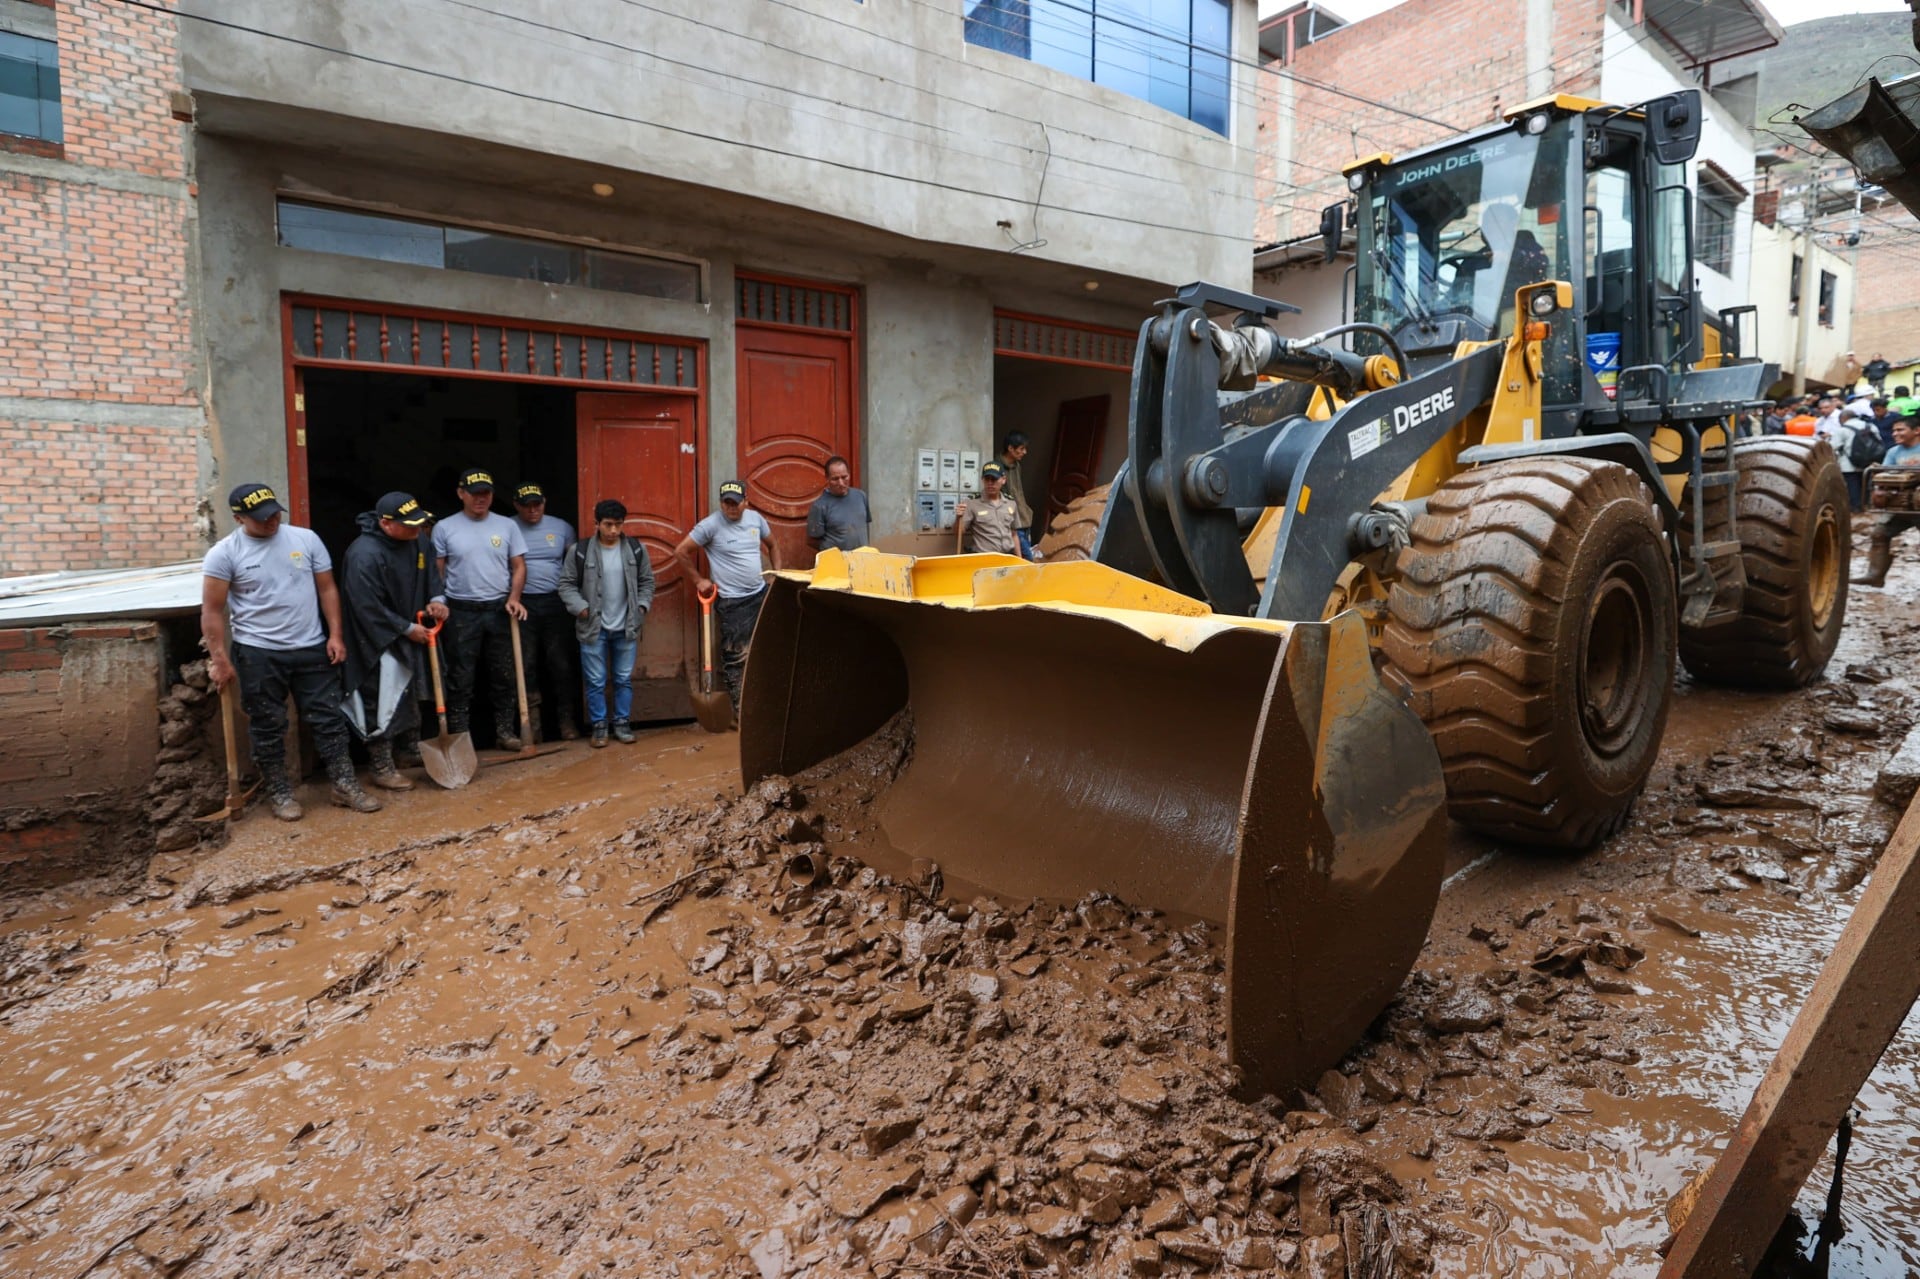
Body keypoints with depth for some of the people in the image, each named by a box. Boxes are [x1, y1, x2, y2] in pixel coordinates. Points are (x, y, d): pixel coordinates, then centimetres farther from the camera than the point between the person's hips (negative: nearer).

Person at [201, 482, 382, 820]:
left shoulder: (306, 539, 1)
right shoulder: (224, 553, -7)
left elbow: (327, 589, 5)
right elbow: (212, 611, -6)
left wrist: (335, 634, -2)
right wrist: (219, 659, -9)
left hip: (312, 649, 2)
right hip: (258, 654, -2)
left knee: (328, 719, 6)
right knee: (268, 728, 8)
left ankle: (345, 786, 13)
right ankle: (279, 793, 20)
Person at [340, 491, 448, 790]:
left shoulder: (415, 541, -3)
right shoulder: (364, 555, -28)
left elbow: (430, 570, 13)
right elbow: (369, 608, -25)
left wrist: (437, 598, -6)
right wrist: (407, 629, -19)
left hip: (410, 637, 9)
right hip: (379, 641, -9)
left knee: (410, 695, 21)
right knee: (381, 702, -2)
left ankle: (414, 750, 37)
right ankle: (381, 768, 8)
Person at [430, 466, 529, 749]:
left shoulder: (507, 525, 3)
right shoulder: (444, 528, 0)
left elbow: (519, 566, 4)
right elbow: (436, 571, 3)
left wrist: (514, 598, -9)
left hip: (499, 610, 2)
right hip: (461, 612, -1)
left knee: (503, 675, 8)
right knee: (460, 678, 4)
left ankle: (505, 732, 17)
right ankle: (458, 737, 10)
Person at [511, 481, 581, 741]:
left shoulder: (561, 527, 6)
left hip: (555, 603, 1)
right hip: (522, 605, -1)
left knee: (561, 663, 4)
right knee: (527, 664, 3)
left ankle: (566, 720, 13)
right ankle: (532, 721, 11)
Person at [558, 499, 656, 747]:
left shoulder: (636, 549, 1)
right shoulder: (579, 550, -6)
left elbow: (647, 581, 9)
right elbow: (566, 584, 0)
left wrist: (642, 605, -4)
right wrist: (579, 607, -13)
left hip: (626, 627, 2)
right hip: (593, 628, -2)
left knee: (624, 679, 10)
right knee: (596, 682, 5)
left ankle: (621, 722, 23)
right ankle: (599, 725, 17)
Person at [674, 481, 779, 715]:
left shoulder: (756, 518, 2)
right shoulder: (711, 525, -14)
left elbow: (772, 546, 19)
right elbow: (681, 552, -9)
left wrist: (778, 575, 10)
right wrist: (698, 579, -6)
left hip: (761, 593, 6)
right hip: (733, 601, -6)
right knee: (737, 657, -1)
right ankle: (740, 709, 7)